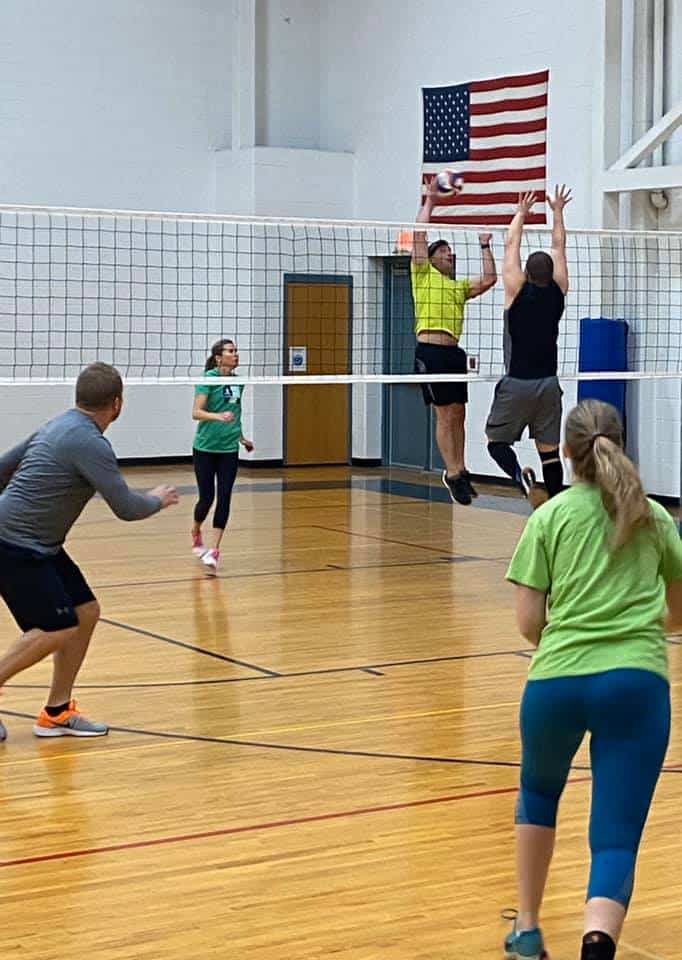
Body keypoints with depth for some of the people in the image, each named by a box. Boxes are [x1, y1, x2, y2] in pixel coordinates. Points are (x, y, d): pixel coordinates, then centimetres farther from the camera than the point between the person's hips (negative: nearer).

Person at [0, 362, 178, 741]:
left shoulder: (59, 427, 11)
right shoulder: (90, 443, -18)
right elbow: (126, 507, -17)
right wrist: (158, 500, 3)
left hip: (38, 546, 10)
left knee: (86, 612, 9)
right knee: (56, 630, -12)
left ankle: (57, 712, 16)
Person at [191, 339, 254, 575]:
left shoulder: (237, 382, 7)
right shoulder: (208, 378, -11)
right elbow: (196, 412, -20)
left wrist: (241, 438, 27)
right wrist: (218, 416, -36)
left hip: (229, 449, 4)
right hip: (205, 448, -4)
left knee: (224, 498, -6)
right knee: (206, 497, 1)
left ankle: (214, 551, -4)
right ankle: (196, 533, 32)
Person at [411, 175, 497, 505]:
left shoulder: (460, 286, 24)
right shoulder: (423, 274, 9)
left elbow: (489, 280, 13)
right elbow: (419, 234, 2)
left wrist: (485, 246, 17)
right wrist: (429, 201, 7)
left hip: (454, 352, 6)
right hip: (430, 350, -6)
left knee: (458, 415, 8)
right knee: (444, 415, -6)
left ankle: (459, 471, 17)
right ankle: (453, 473, -3)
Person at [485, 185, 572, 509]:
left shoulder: (518, 291, -9)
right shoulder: (557, 293, 0)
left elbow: (511, 246, 3)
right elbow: (559, 248, 12)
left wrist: (521, 213, 15)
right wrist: (557, 211, 22)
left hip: (517, 384, -4)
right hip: (548, 384, 4)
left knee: (496, 440, 5)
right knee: (549, 450, 8)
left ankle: (521, 476, -23)